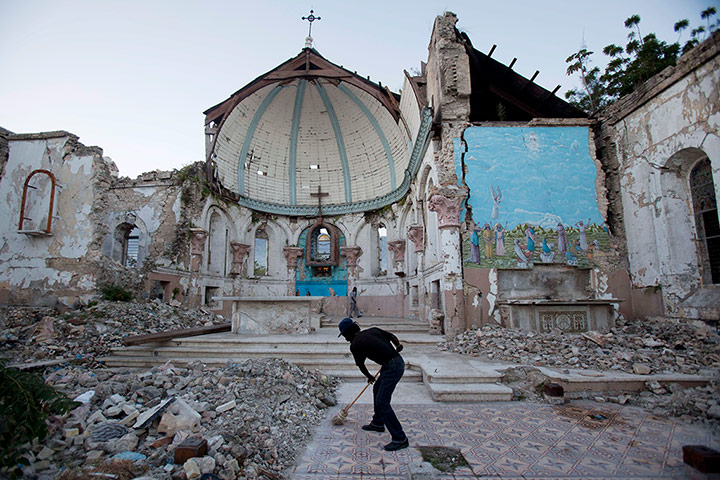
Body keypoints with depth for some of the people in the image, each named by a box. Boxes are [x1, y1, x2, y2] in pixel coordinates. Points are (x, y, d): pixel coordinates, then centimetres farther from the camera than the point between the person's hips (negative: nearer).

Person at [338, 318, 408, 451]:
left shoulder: (355, 345, -3)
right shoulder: (373, 330, 13)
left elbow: (361, 365, 11)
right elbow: (392, 336, 10)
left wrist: (369, 377, 26)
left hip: (391, 368, -9)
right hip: (398, 361, 9)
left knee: (382, 402, -4)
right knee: (377, 389, 24)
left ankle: (400, 439, -1)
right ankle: (377, 423, 40)